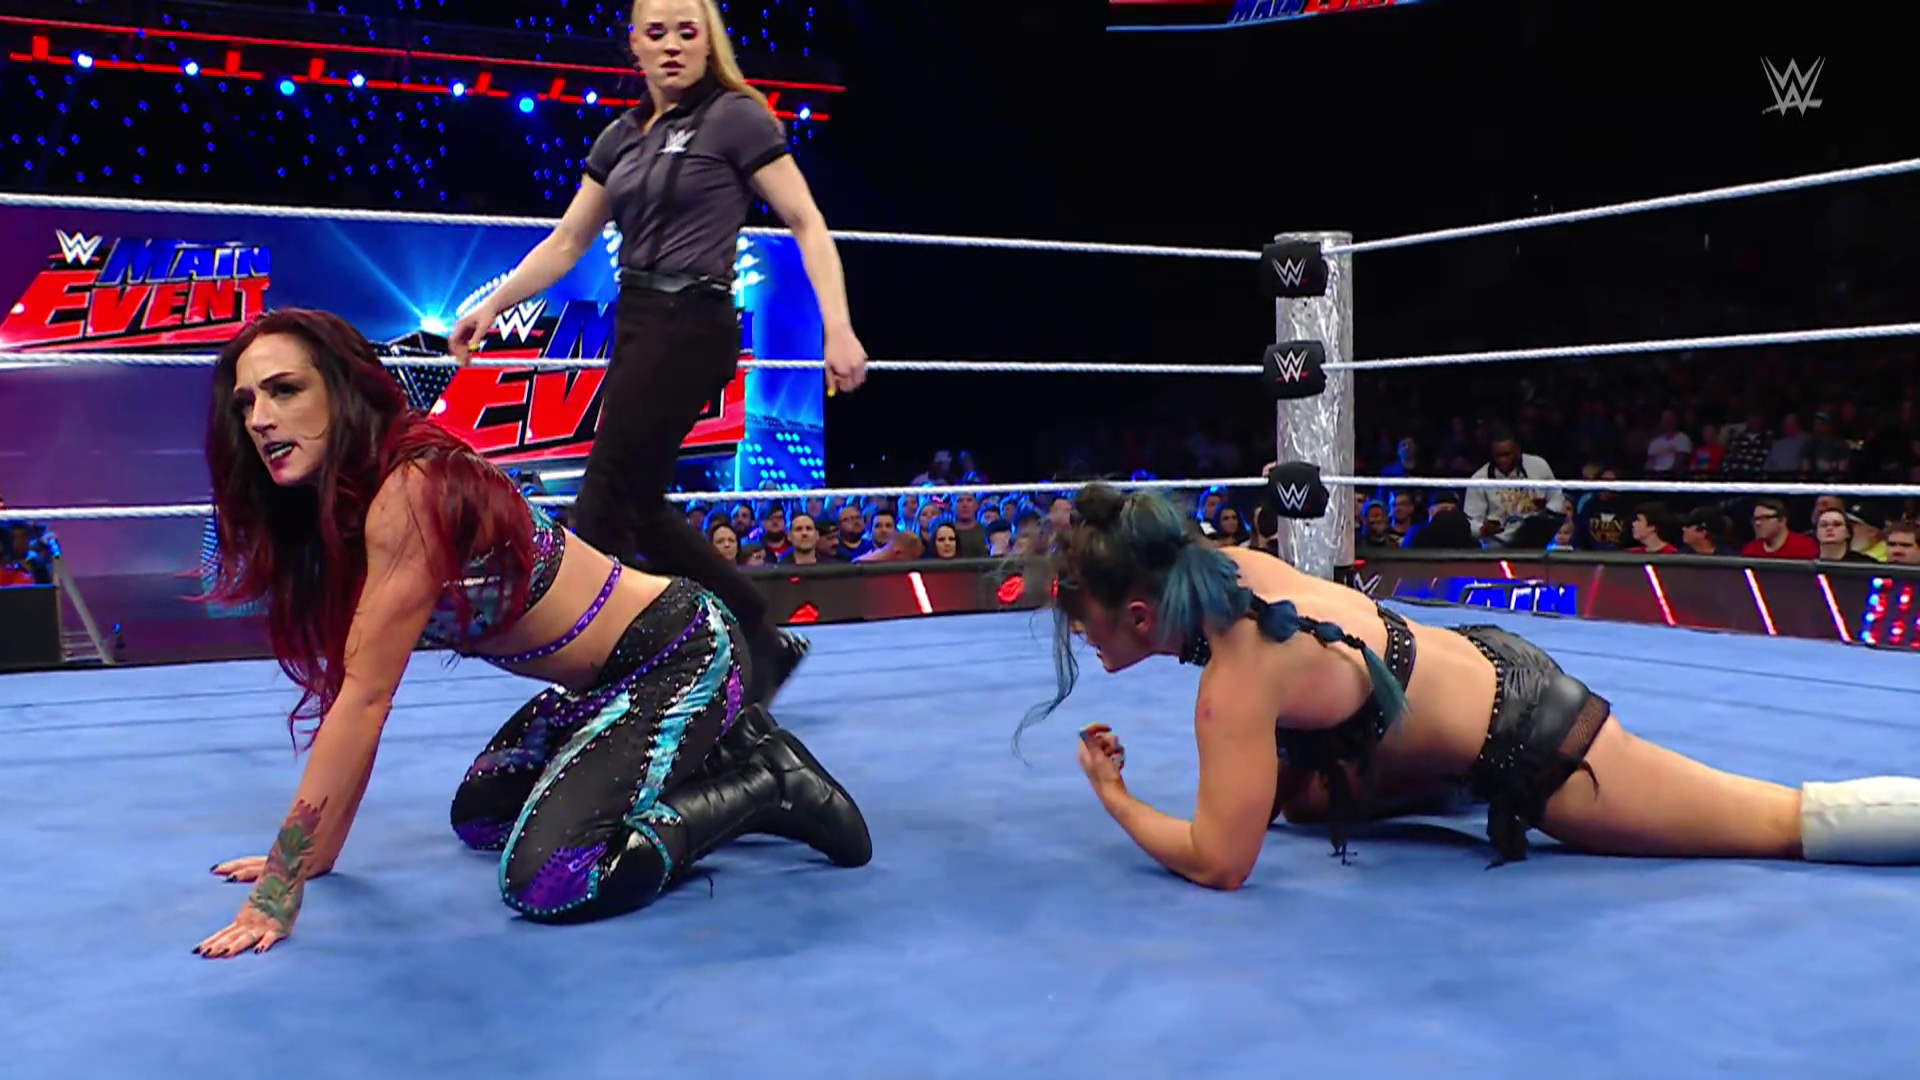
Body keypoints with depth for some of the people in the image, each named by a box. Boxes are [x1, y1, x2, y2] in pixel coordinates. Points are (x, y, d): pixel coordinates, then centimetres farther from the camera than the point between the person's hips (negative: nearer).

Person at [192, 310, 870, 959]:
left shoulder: (409, 492, -25)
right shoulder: (336, 510, 3)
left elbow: (365, 699, -26)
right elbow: (346, 689, 7)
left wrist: (282, 888, -23)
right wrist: (312, 851, 6)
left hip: (682, 656, -10)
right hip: (613, 675, 10)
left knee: (546, 882, -21)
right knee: (478, 815, 23)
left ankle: (768, 785, -1)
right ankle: (724, 747, 22)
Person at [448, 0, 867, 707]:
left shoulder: (735, 117, -4)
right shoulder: (621, 137, 15)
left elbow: (807, 224, -6)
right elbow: (567, 243, 20)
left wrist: (838, 329, -16)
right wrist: (493, 305, 14)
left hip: (689, 327, -8)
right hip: (639, 327, 8)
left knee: (605, 506, -7)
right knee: (640, 508, 9)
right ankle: (764, 642, 20)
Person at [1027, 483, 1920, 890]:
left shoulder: (1236, 680, -30)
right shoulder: (1226, 565, -8)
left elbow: (1219, 863, -29)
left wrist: (1112, 796, -16)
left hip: (1525, 741, -8)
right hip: (1487, 667, 9)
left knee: (1784, 822, 6)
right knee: (1282, 795, 22)